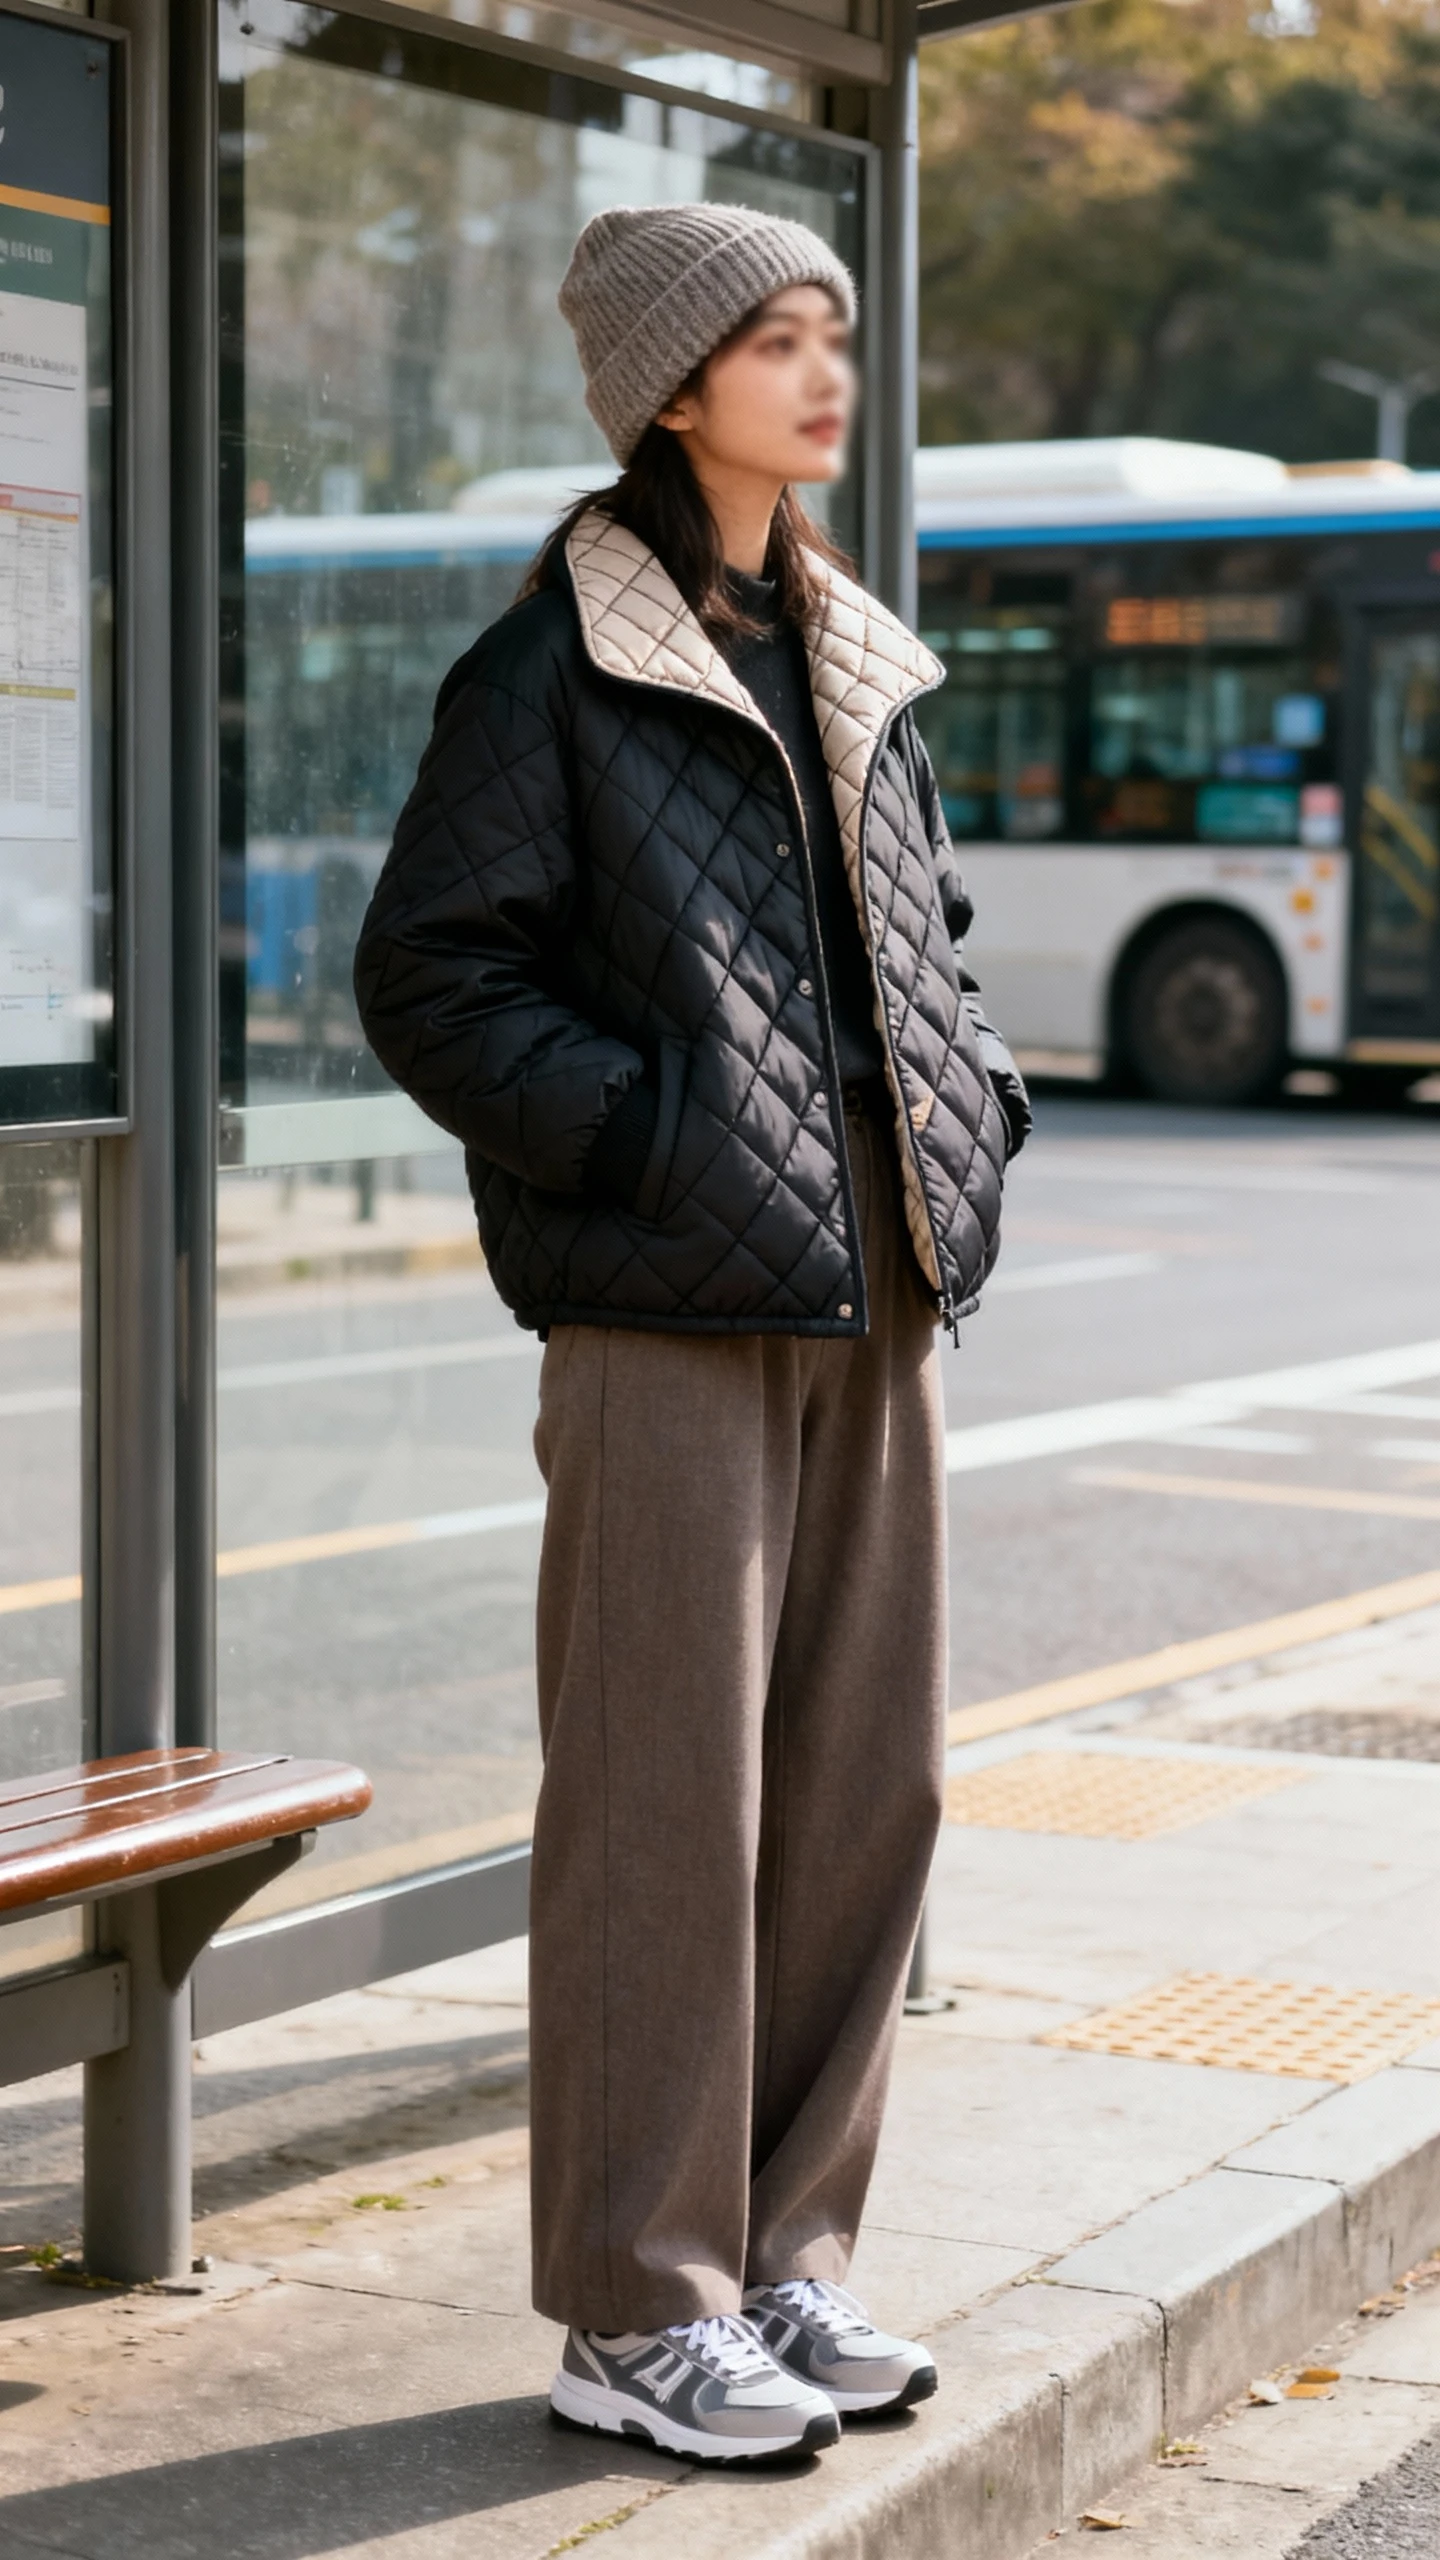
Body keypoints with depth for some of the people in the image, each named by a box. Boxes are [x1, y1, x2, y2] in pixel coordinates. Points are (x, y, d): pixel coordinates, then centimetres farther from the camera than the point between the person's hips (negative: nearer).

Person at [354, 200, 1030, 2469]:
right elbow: (428, 976, -9)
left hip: (874, 1303, 7)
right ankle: (635, 2313, 8)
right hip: (670, 1316, -7)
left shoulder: (853, 665, 15)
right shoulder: (559, 667, -5)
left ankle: (782, 2258, 22)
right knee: (664, 1800, -3)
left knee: (867, 1782, 9)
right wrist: (659, 1144, -14)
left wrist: (972, 1127, 9)